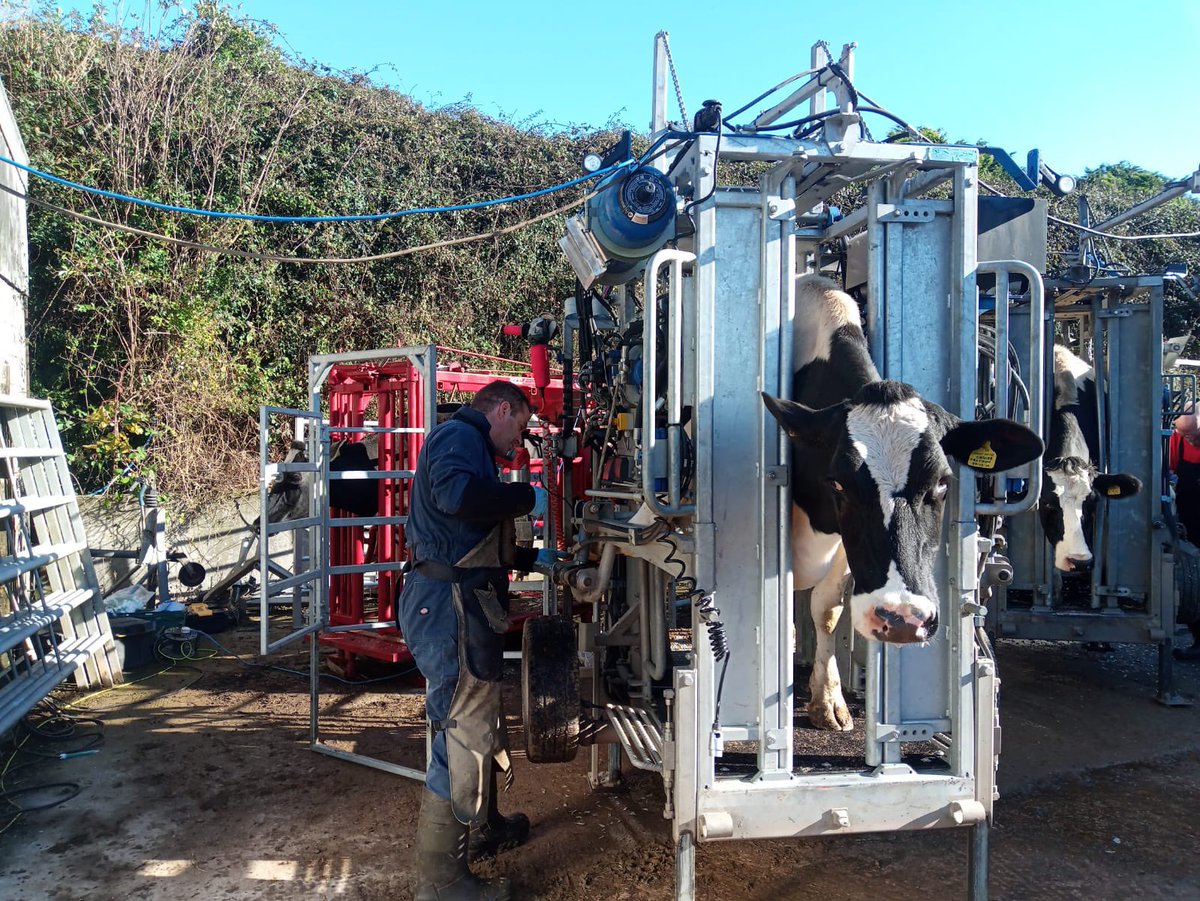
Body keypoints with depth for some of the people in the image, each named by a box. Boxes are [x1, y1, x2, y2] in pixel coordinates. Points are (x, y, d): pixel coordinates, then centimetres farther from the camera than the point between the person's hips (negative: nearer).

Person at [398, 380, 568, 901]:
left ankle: (483, 829, 42)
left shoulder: (468, 445, 24)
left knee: (476, 725, 24)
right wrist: (527, 498, -17)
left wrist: (532, 559, 32)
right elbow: (456, 494, -32)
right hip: (450, 604, -11)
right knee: (462, 735, -4)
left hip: (459, 606, 11)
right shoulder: (458, 435, -9)